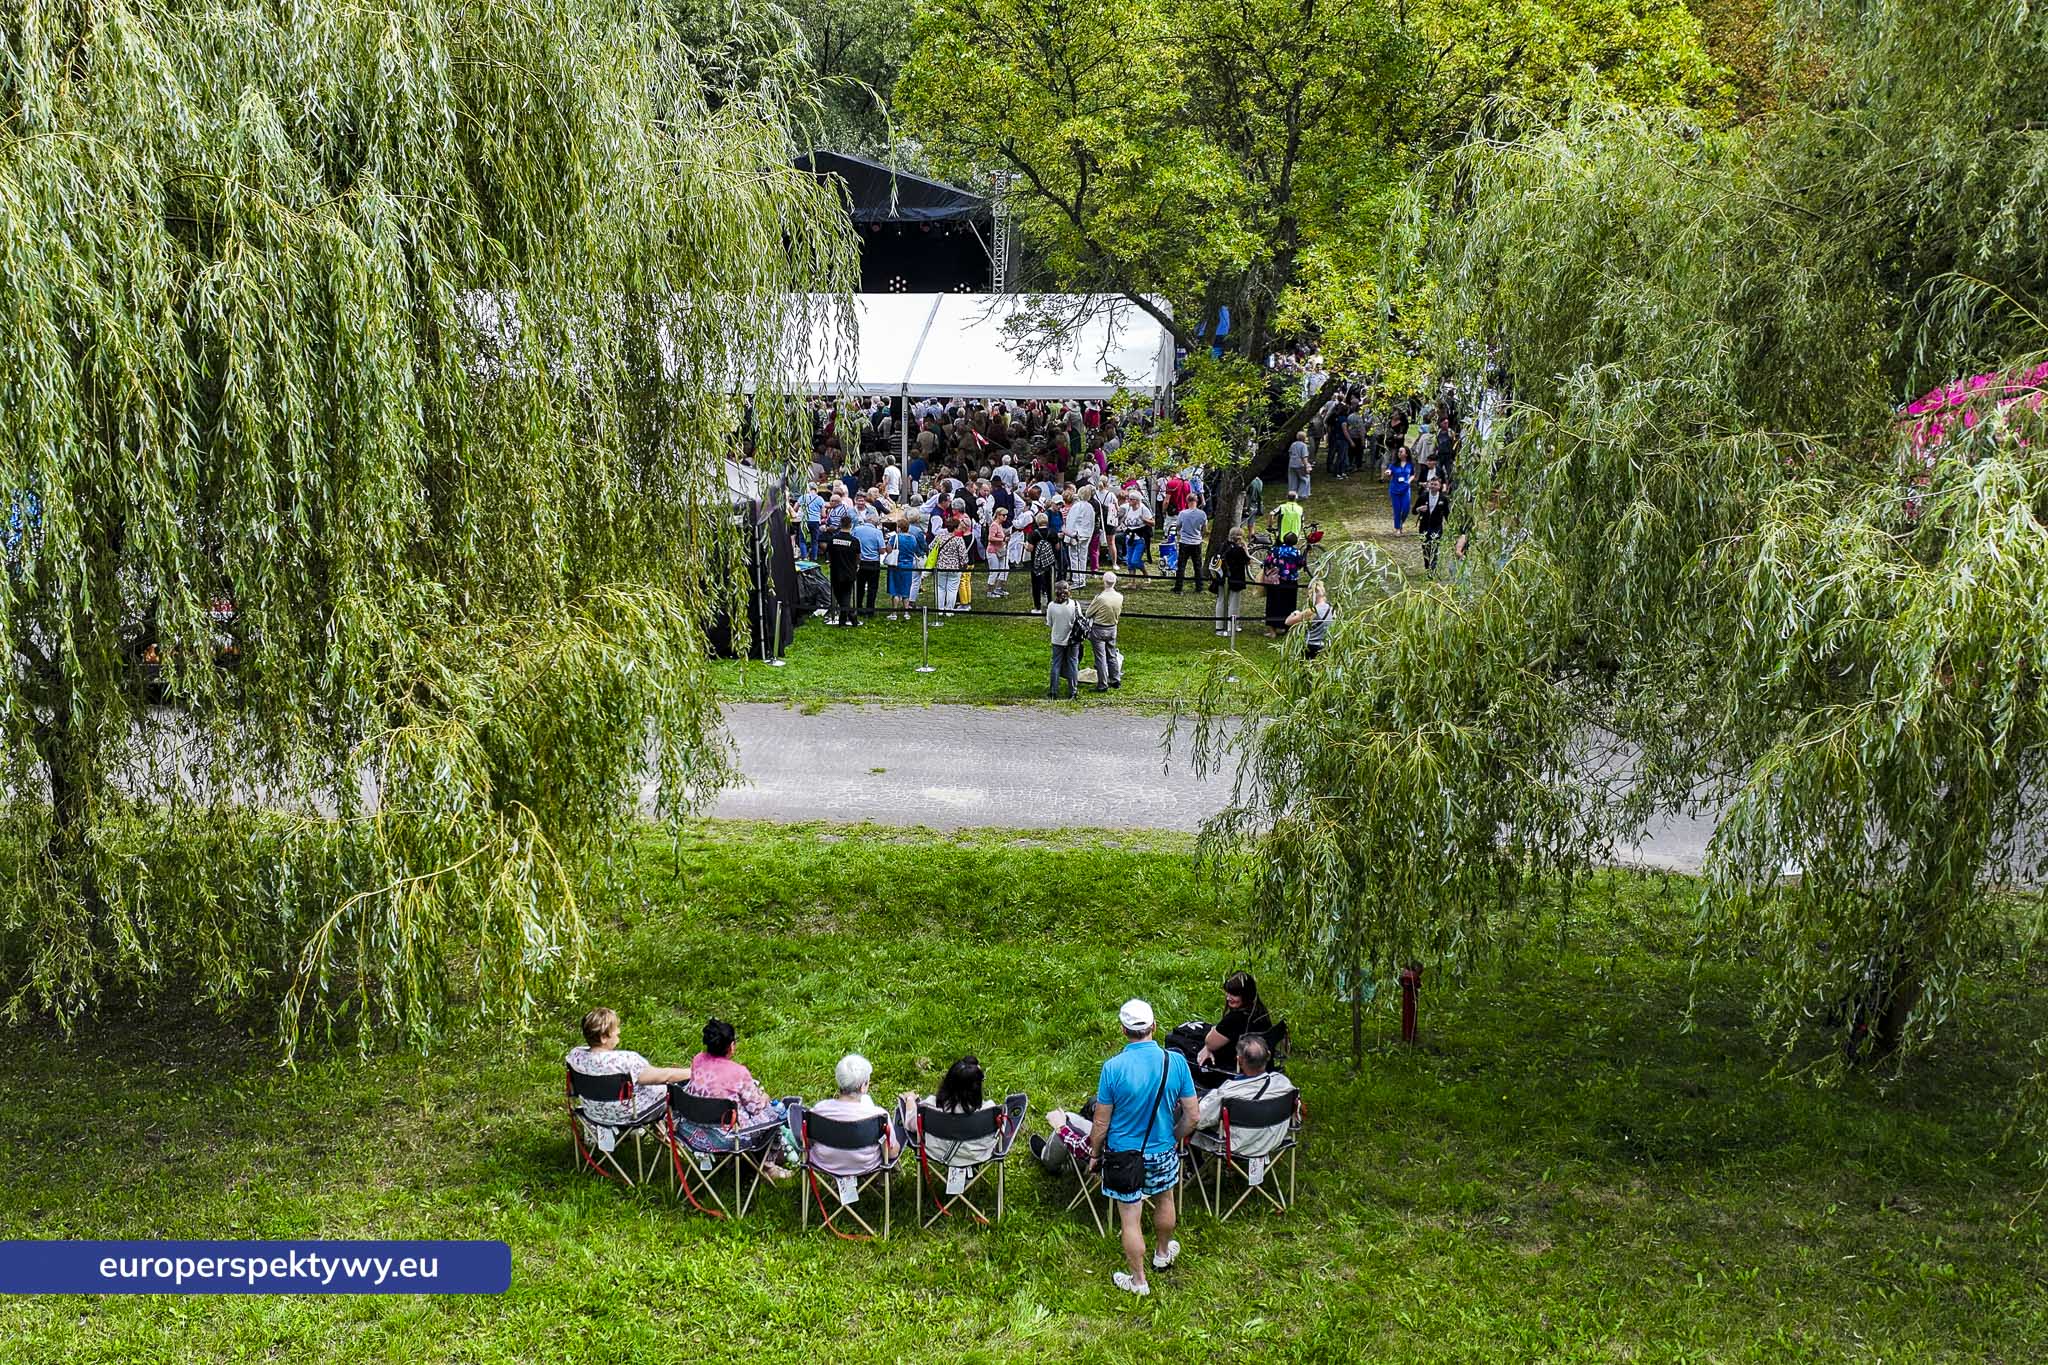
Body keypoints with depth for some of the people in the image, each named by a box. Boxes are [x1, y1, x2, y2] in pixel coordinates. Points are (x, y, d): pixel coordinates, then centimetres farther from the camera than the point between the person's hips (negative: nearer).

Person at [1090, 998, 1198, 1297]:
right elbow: (1192, 1115, -8)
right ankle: (1162, 1253, 52)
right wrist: (1175, 1138, 11)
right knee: (1164, 1200, 30)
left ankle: (1137, 1281, 28)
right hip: (1162, 1150, 3)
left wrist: (1095, 1153, 4)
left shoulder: (1113, 1068, -23)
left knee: (1131, 1220, 13)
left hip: (1124, 1154, -3)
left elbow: (1101, 1123, -13)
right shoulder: (1176, 1062, -16)